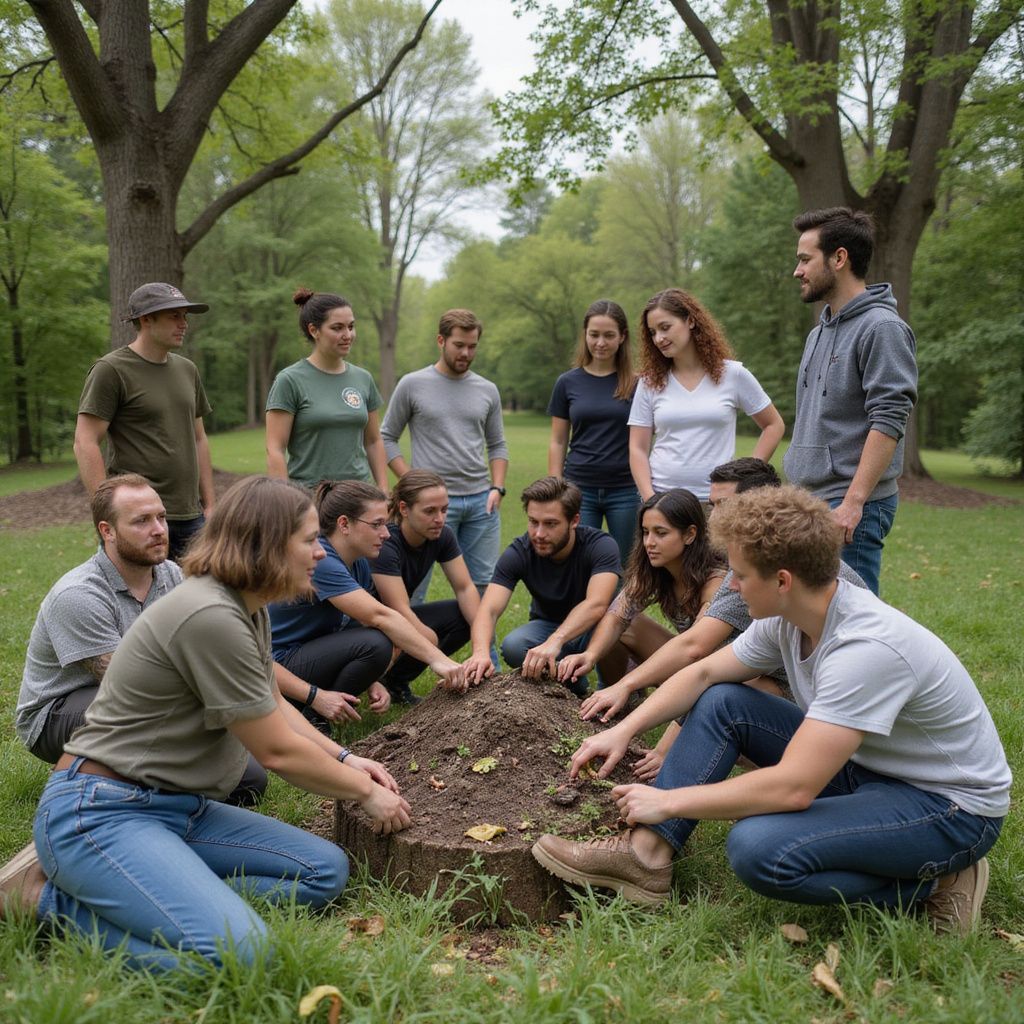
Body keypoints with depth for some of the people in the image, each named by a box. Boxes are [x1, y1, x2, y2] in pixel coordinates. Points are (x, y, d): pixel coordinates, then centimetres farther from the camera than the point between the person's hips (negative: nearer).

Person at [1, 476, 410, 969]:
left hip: (179, 807, 10)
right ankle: (54, 899, -6)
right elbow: (277, 750, -15)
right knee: (239, 955, -28)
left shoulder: (250, 610, 7)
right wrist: (365, 792, -2)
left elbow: (274, 707, 23)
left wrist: (345, 759, 14)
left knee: (327, 871, -2)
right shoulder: (211, 616, -23)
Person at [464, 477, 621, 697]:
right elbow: (489, 610, -30)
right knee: (513, 647, -30)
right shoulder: (518, 553, -20)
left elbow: (596, 604, -44)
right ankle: (575, 692, -2)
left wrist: (554, 642, -60)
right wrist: (481, 652, -52)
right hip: (548, 625, 3)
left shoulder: (601, 546, -27)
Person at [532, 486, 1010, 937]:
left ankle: (932, 884, -8)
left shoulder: (866, 648, -33)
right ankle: (646, 854, -4)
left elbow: (792, 788, -34)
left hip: (951, 805, -8)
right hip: (862, 764, 8)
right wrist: (623, 731, -6)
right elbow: (702, 672, 5)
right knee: (721, 702, -2)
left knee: (758, 847, -30)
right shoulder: (788, 617, -7)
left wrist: (668, 801, -25)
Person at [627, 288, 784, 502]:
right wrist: (649, 498, -10)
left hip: (716, 496, -1)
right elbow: (637, 449, 3)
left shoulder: (733, 374, 3)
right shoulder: (650, 382, 6)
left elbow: (773, 425, 11)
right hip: (661, 495, 1)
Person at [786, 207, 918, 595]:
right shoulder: (820, 331, 18)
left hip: (851, 507, -9)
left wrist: (853, 501, -23)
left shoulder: (882, 328, -10)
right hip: (810, 500, 9)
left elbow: (889, 423, -18)